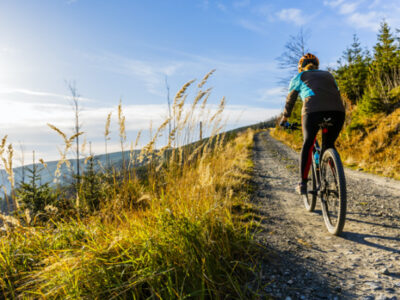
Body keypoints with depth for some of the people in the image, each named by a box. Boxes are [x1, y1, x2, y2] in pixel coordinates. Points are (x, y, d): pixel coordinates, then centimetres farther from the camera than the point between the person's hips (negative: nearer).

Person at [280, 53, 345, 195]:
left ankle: (303, 184, 6)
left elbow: (290, 101, 29)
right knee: (329, 145, 20)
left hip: (313, 110, -3)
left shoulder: (299, 78, 23)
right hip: (338, 110, 3)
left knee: (308, 145, 10)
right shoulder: (328, 75, 33)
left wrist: (284, 119, 42)